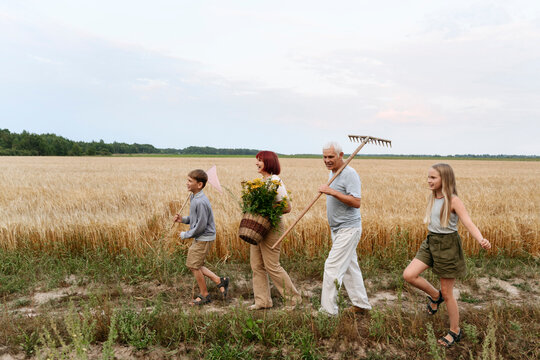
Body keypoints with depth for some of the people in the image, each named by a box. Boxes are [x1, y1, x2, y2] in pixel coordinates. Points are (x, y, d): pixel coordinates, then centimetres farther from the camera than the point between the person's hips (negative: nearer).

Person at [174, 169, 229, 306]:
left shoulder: (201, 202, -26)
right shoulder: (193, 197, 6)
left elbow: (201, 226, -24)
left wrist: (185, 235, -12)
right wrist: (183, 219, 0)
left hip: (204, 238, -10)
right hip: (199, 238, 10)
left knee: (194, 266, 1)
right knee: (193, 264, 15)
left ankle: (204, 295, 20)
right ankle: (220, 281, 21)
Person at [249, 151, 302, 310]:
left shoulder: (276, 182, -15)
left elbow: (287, 207, -17)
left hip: (271, 227, -9)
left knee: (272, 266, -2)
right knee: (256, 265, 10)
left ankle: (293, 298, 15)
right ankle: (263, 301, 21)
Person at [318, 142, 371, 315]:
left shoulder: (350, 174, -17)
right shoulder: (332, 173, 12)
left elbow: (356, 202, -26)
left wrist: (332, 192, -31)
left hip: (348, 229, -10)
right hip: (337, 229, 10)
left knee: (332, 267, -9)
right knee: (349, 267, 15)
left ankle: (328, 310, 0)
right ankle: (361, 304, 27)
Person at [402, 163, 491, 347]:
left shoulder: (453, 200, -16)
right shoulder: (433, 198, 4)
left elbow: (469, 223, -23)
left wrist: (481, 240, -40)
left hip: (447, 244, -6)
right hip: (431, 242, 6)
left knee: (447, 293, 5)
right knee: (408, 275, -9)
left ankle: (455, 331, 27)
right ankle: (435, 296, 19)